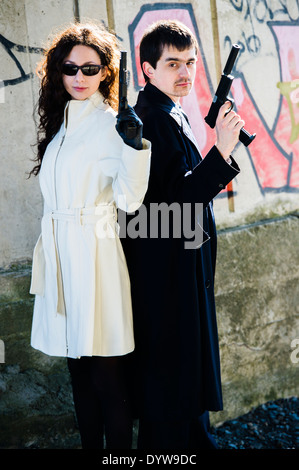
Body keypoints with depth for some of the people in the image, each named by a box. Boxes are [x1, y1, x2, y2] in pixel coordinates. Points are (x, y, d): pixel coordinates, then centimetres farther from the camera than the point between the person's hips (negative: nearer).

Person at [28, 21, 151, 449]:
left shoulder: (110, 124, -7)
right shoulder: (59, 124, 15)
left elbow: (129, 199, -17)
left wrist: (134, 146, -31)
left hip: (95, 255, -7)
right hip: (60, 257, 8)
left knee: (107, 374, -3)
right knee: (79, 369, 16)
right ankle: (89, 445, 29)